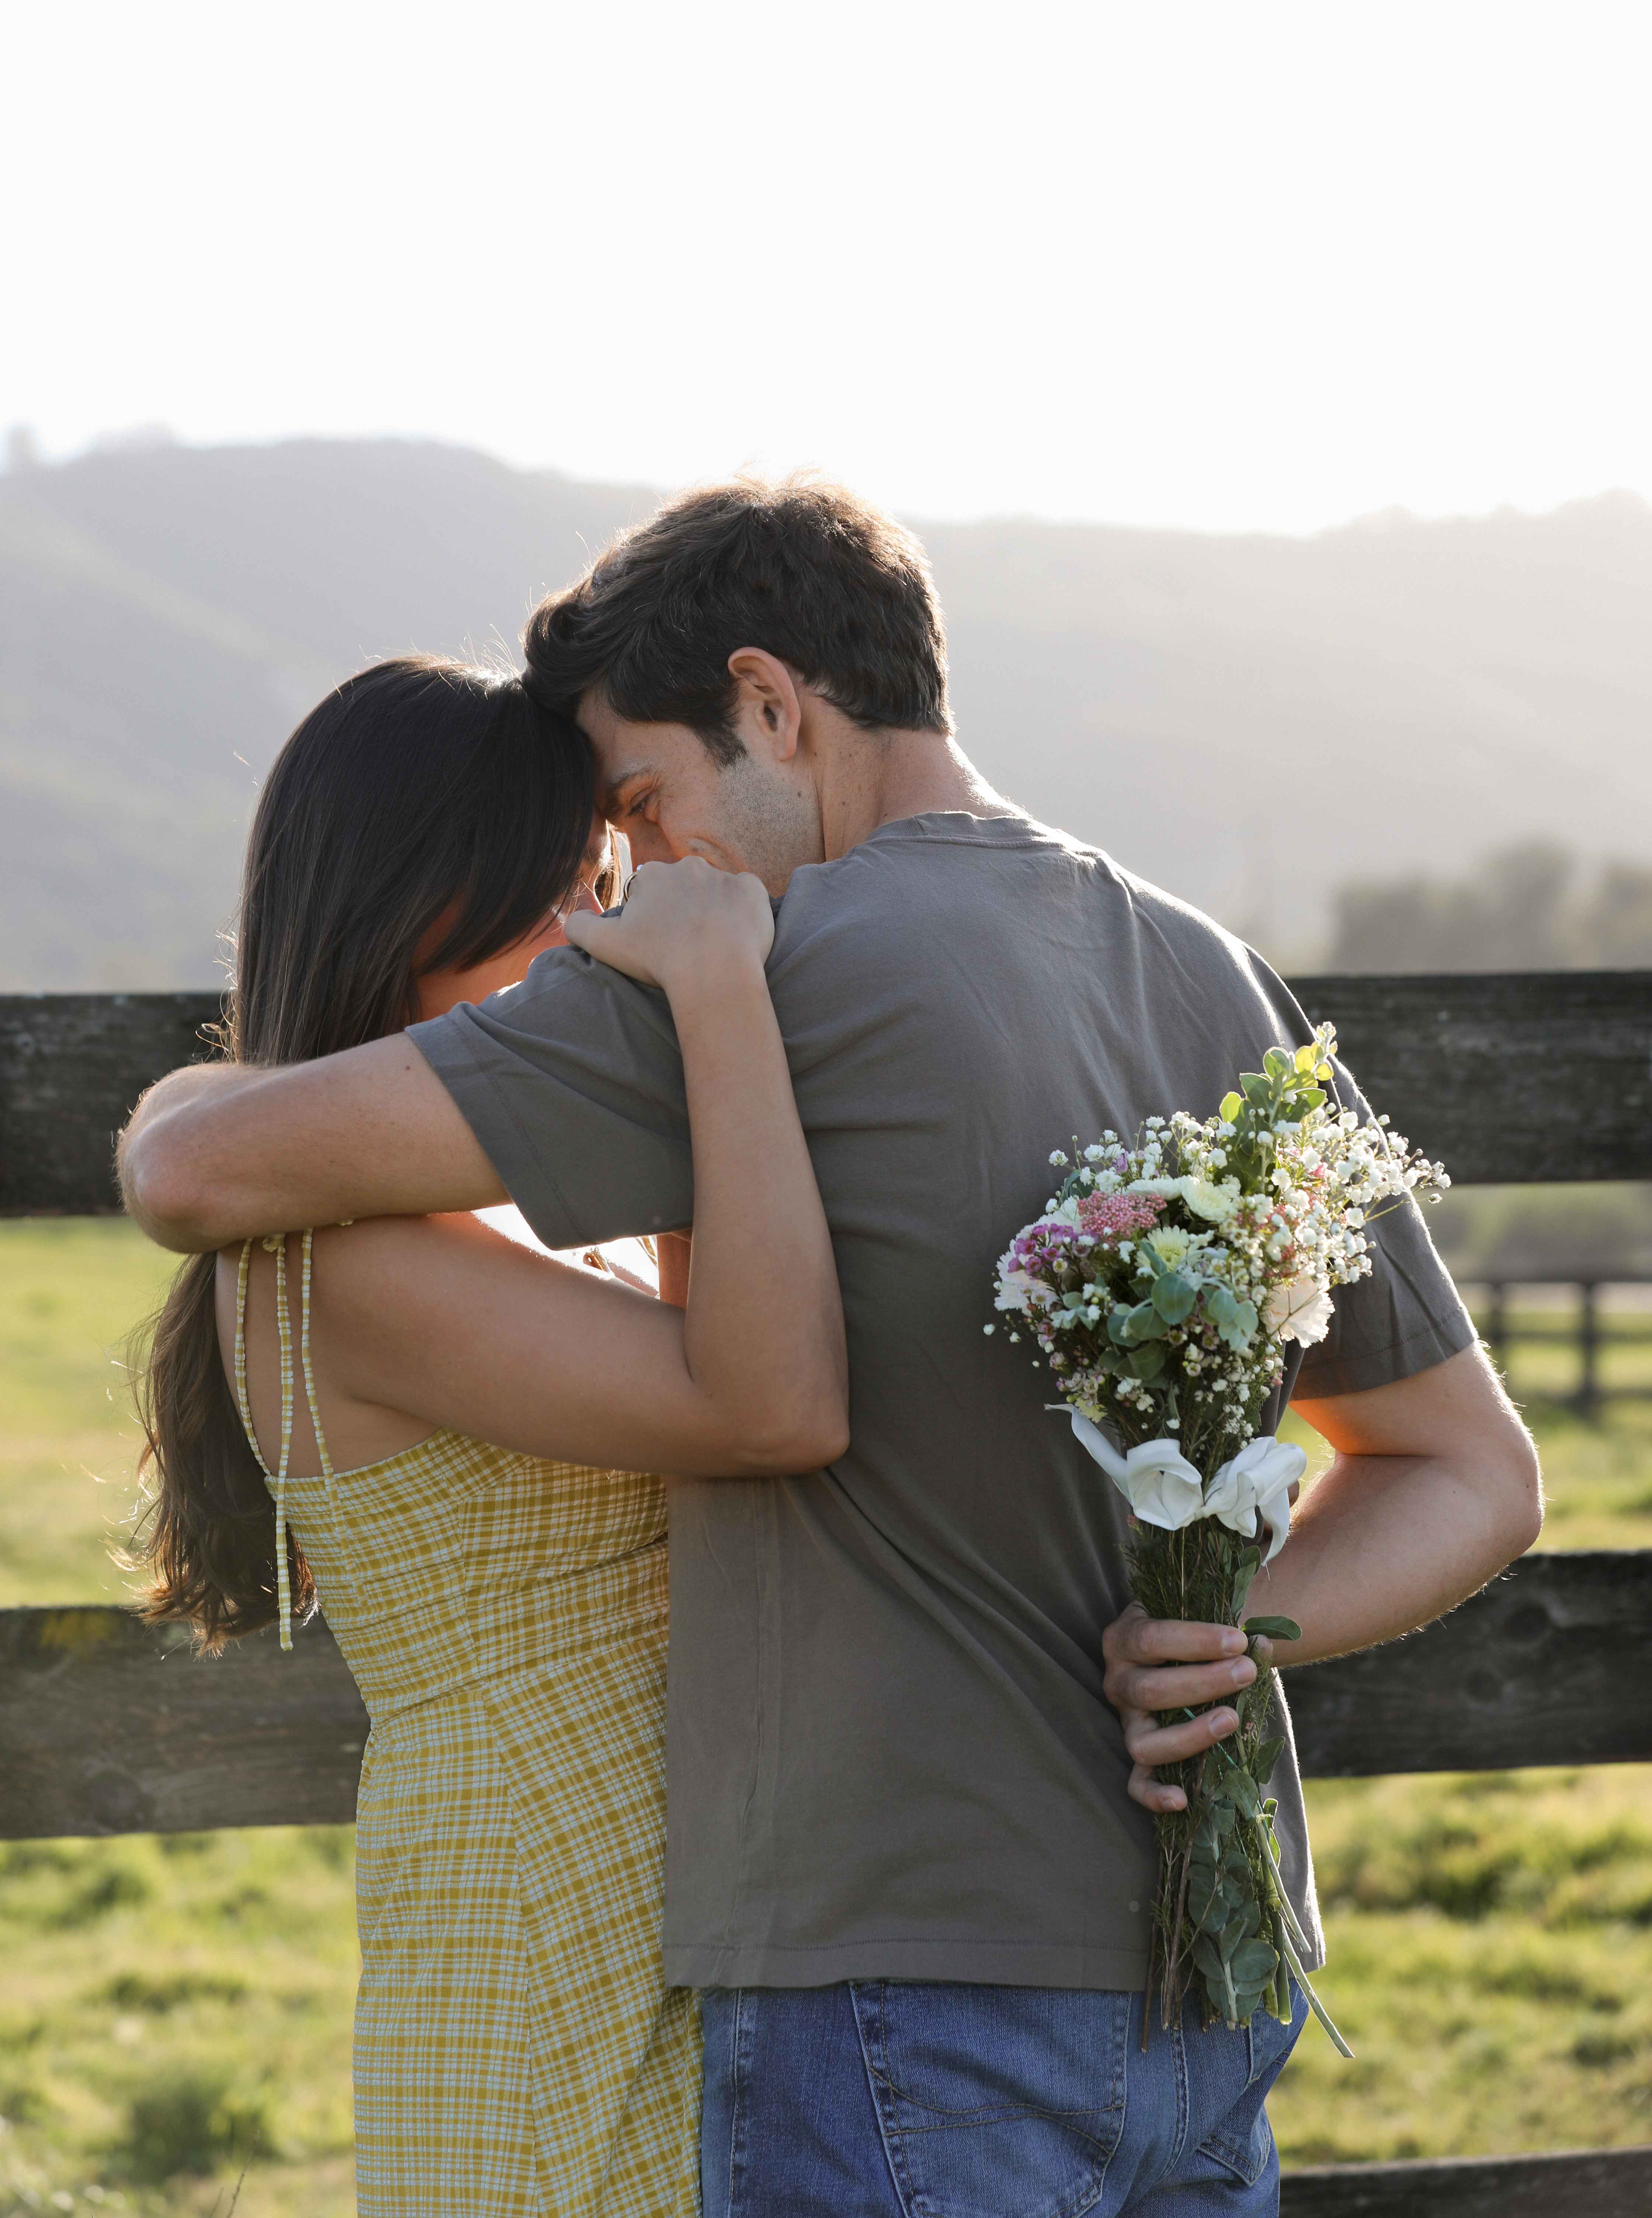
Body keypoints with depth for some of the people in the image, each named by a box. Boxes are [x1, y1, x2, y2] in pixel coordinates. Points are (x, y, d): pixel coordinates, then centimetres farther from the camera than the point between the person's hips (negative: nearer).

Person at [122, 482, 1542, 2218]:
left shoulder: (775, 979, -13)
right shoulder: (1224, 996, 11)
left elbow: (201, 1174, -13)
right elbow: (1470, 1474, 14)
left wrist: (198, 1104, 12)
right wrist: (1242, 1632, -4)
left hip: (918, 1979, -8)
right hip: (1206, 1993, 8)